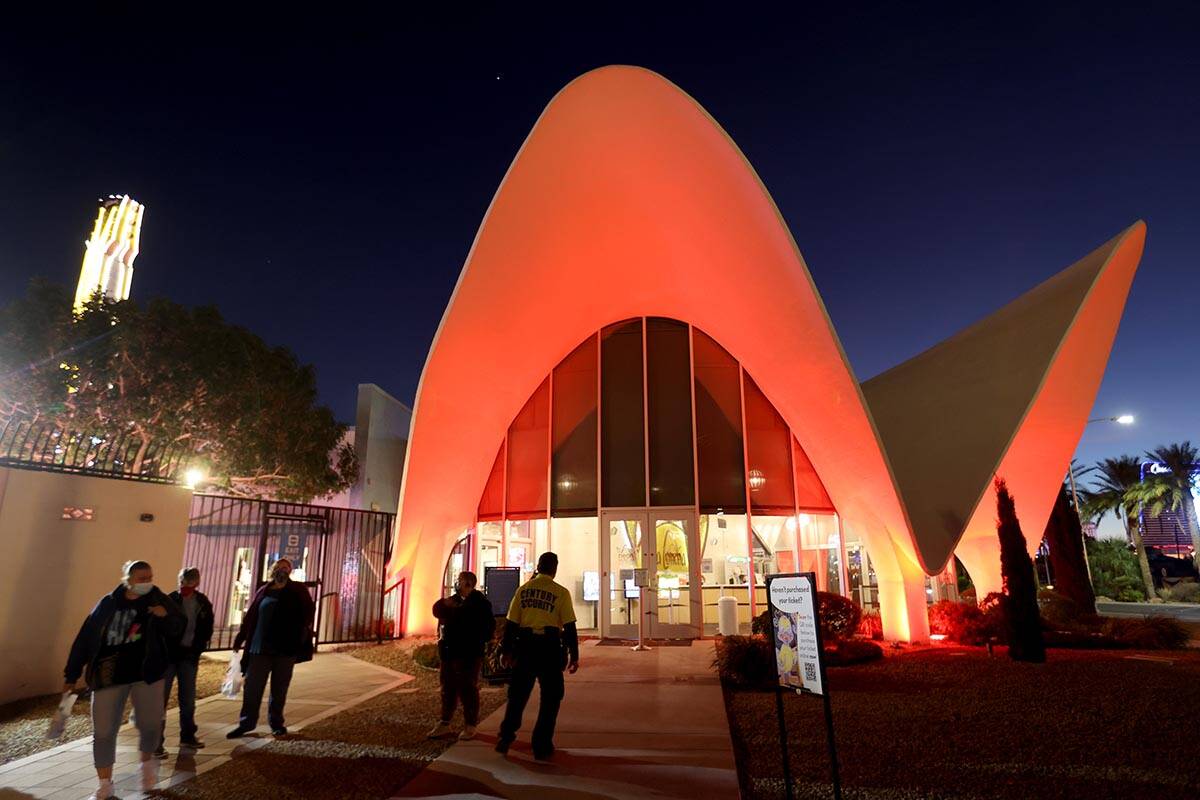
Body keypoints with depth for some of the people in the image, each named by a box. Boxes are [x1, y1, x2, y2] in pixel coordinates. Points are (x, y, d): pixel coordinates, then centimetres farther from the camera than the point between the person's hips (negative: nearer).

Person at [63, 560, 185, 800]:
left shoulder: (158, 599, -3)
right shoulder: (108, 604, -2)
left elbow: (177, 628, -1)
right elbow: (86, 638, 4)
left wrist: (166, 616, -23)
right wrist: (72, 675, 5)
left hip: (146, 672, 0)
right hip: (109, 675, 1)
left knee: (151, 723, -2)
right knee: (103, 731, 5)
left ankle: (147, 762, 29)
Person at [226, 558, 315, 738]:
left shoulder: (298, 590, 2)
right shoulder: (263, 591, 7)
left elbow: (309, 609, -3)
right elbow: (250, 616, 9)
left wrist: (306, 626, -18)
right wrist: (240, 637, 7)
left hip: (287, 648, -1)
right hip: (261, 647, 2)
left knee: (279, 688, 9)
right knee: (252, 686, 3)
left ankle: (276, 723, 22)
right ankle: (246, 723, 18)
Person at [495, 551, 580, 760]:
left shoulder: (523, 589, 5)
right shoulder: (561, 592, -4)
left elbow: (511, 623, 7)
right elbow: (569, 627, -5)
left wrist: (507, 650, 15)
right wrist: (574, 655, 1)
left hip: (525, 647, 3)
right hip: (550, 648, -3)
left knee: (518, 694, 18)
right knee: (550, 698, 11)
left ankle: (505, 738, 22)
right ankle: (541, 746, 14)